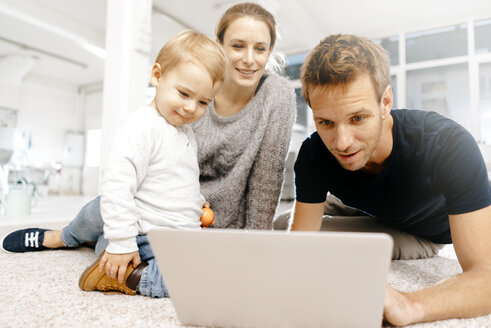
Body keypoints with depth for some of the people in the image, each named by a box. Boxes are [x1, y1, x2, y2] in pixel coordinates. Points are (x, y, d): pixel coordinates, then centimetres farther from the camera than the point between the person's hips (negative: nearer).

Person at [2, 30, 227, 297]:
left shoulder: (187, 132, 10)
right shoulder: (141, 126, -18)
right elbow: (117, 185, -24)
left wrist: (198, 204, 15)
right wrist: (122, 243, -23)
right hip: (150, 242, -4)